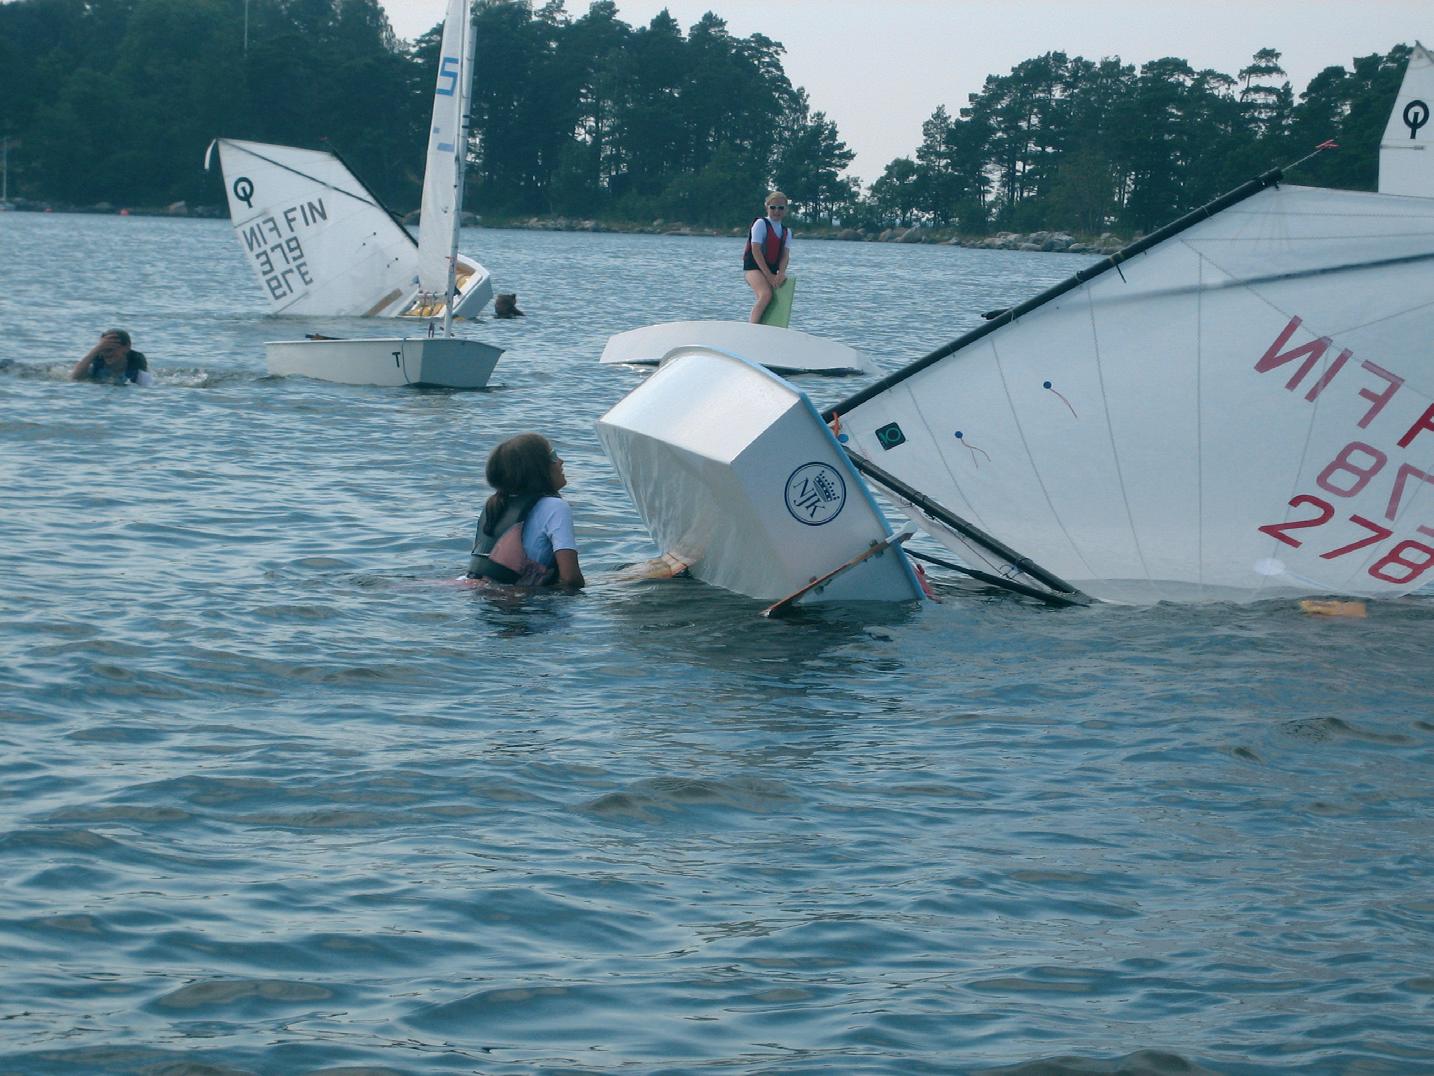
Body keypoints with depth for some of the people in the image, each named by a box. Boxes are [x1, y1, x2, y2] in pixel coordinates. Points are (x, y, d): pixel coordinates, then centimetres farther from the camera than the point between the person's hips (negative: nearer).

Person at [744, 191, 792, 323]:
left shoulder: (786, 232, 13)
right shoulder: (761, 224, -5)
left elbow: (785, 254, 2)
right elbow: (755, 250, -14)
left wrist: (780, 274, -19)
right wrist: (768, 275, -20)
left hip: (772, 270, 7)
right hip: (754, 267, -7)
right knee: (766, 295, -29)